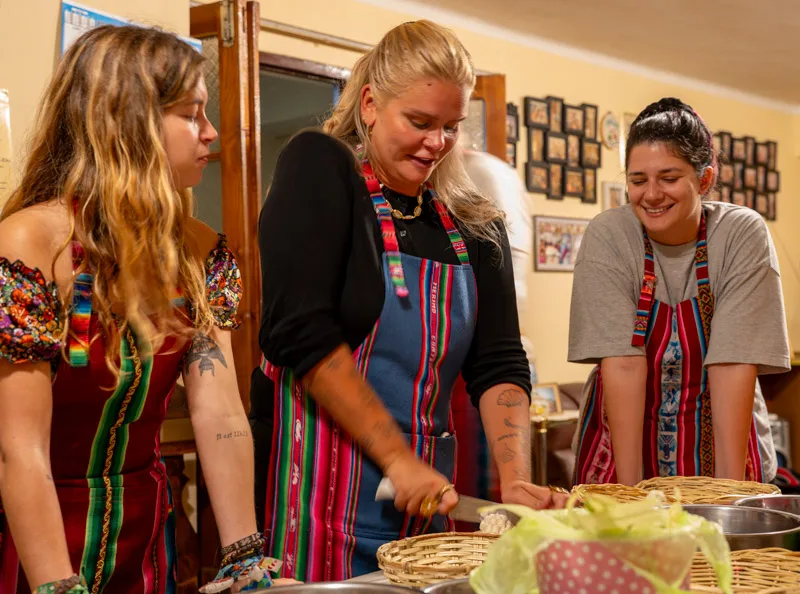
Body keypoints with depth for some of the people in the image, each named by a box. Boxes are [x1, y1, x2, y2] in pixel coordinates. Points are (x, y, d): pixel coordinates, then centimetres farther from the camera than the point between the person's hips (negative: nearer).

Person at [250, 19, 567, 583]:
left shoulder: (474, 224, 8)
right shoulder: (320, 169, -7)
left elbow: (500, 366, 4)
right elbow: (302, 332, -16)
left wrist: (515, 479, -12)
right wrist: (399, 460, -16)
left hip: (426, 497, 5)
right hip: (318, 491, -5)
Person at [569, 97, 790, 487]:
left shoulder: (744, 235, -10)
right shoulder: (607, 237, -11)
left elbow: (732, 366, -15)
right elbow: (623, 365, -17)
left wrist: (729, 490, -20)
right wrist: (629, 489, -21)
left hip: (720, 449, 0)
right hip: (623, 447, 0)